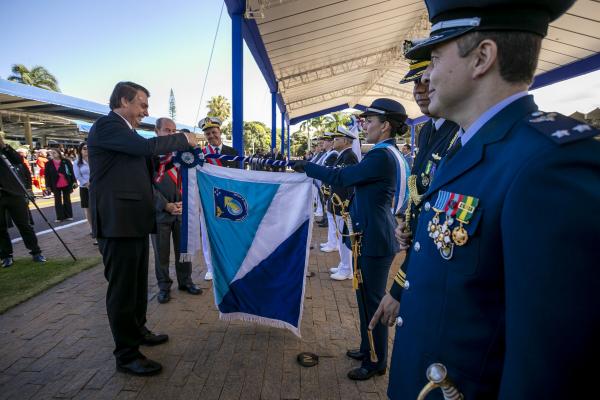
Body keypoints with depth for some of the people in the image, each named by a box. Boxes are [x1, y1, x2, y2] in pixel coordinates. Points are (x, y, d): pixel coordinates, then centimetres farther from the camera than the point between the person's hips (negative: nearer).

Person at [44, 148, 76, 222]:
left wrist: (74, 181, -7)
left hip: (66, 184, -1)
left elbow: (71, 172, -1)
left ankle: (68, 216, 18)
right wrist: (48, 186, -5)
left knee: (67, 200, 10)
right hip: (56, 186, 1)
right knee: (57, 201, 4)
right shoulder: (48, 164, 1)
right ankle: (60, 217, 9)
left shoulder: (66, 161, -1)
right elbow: (47, 175, 1)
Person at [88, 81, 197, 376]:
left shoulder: (123, 131, 18)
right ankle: (127, 355, 13)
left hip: (133, 220, 10)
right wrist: (183, 139, -11)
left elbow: (144, 160, 22)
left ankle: (137, 330, 39)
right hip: (118, 222, -10)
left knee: (137, 284, 21)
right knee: (122, 289, 0)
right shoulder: (107, 125, -12)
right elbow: (147, 146, -25)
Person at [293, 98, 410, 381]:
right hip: (374, 237, 10)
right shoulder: (390, 154, 12)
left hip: (375, 241, -10)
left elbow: (340, 177, -17)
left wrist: (306, 166, -8)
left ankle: (376, 362, 22)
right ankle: (368, 349, 37)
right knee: (368, 297, 20)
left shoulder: (382, 156, -19)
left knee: (372, 300, 4)